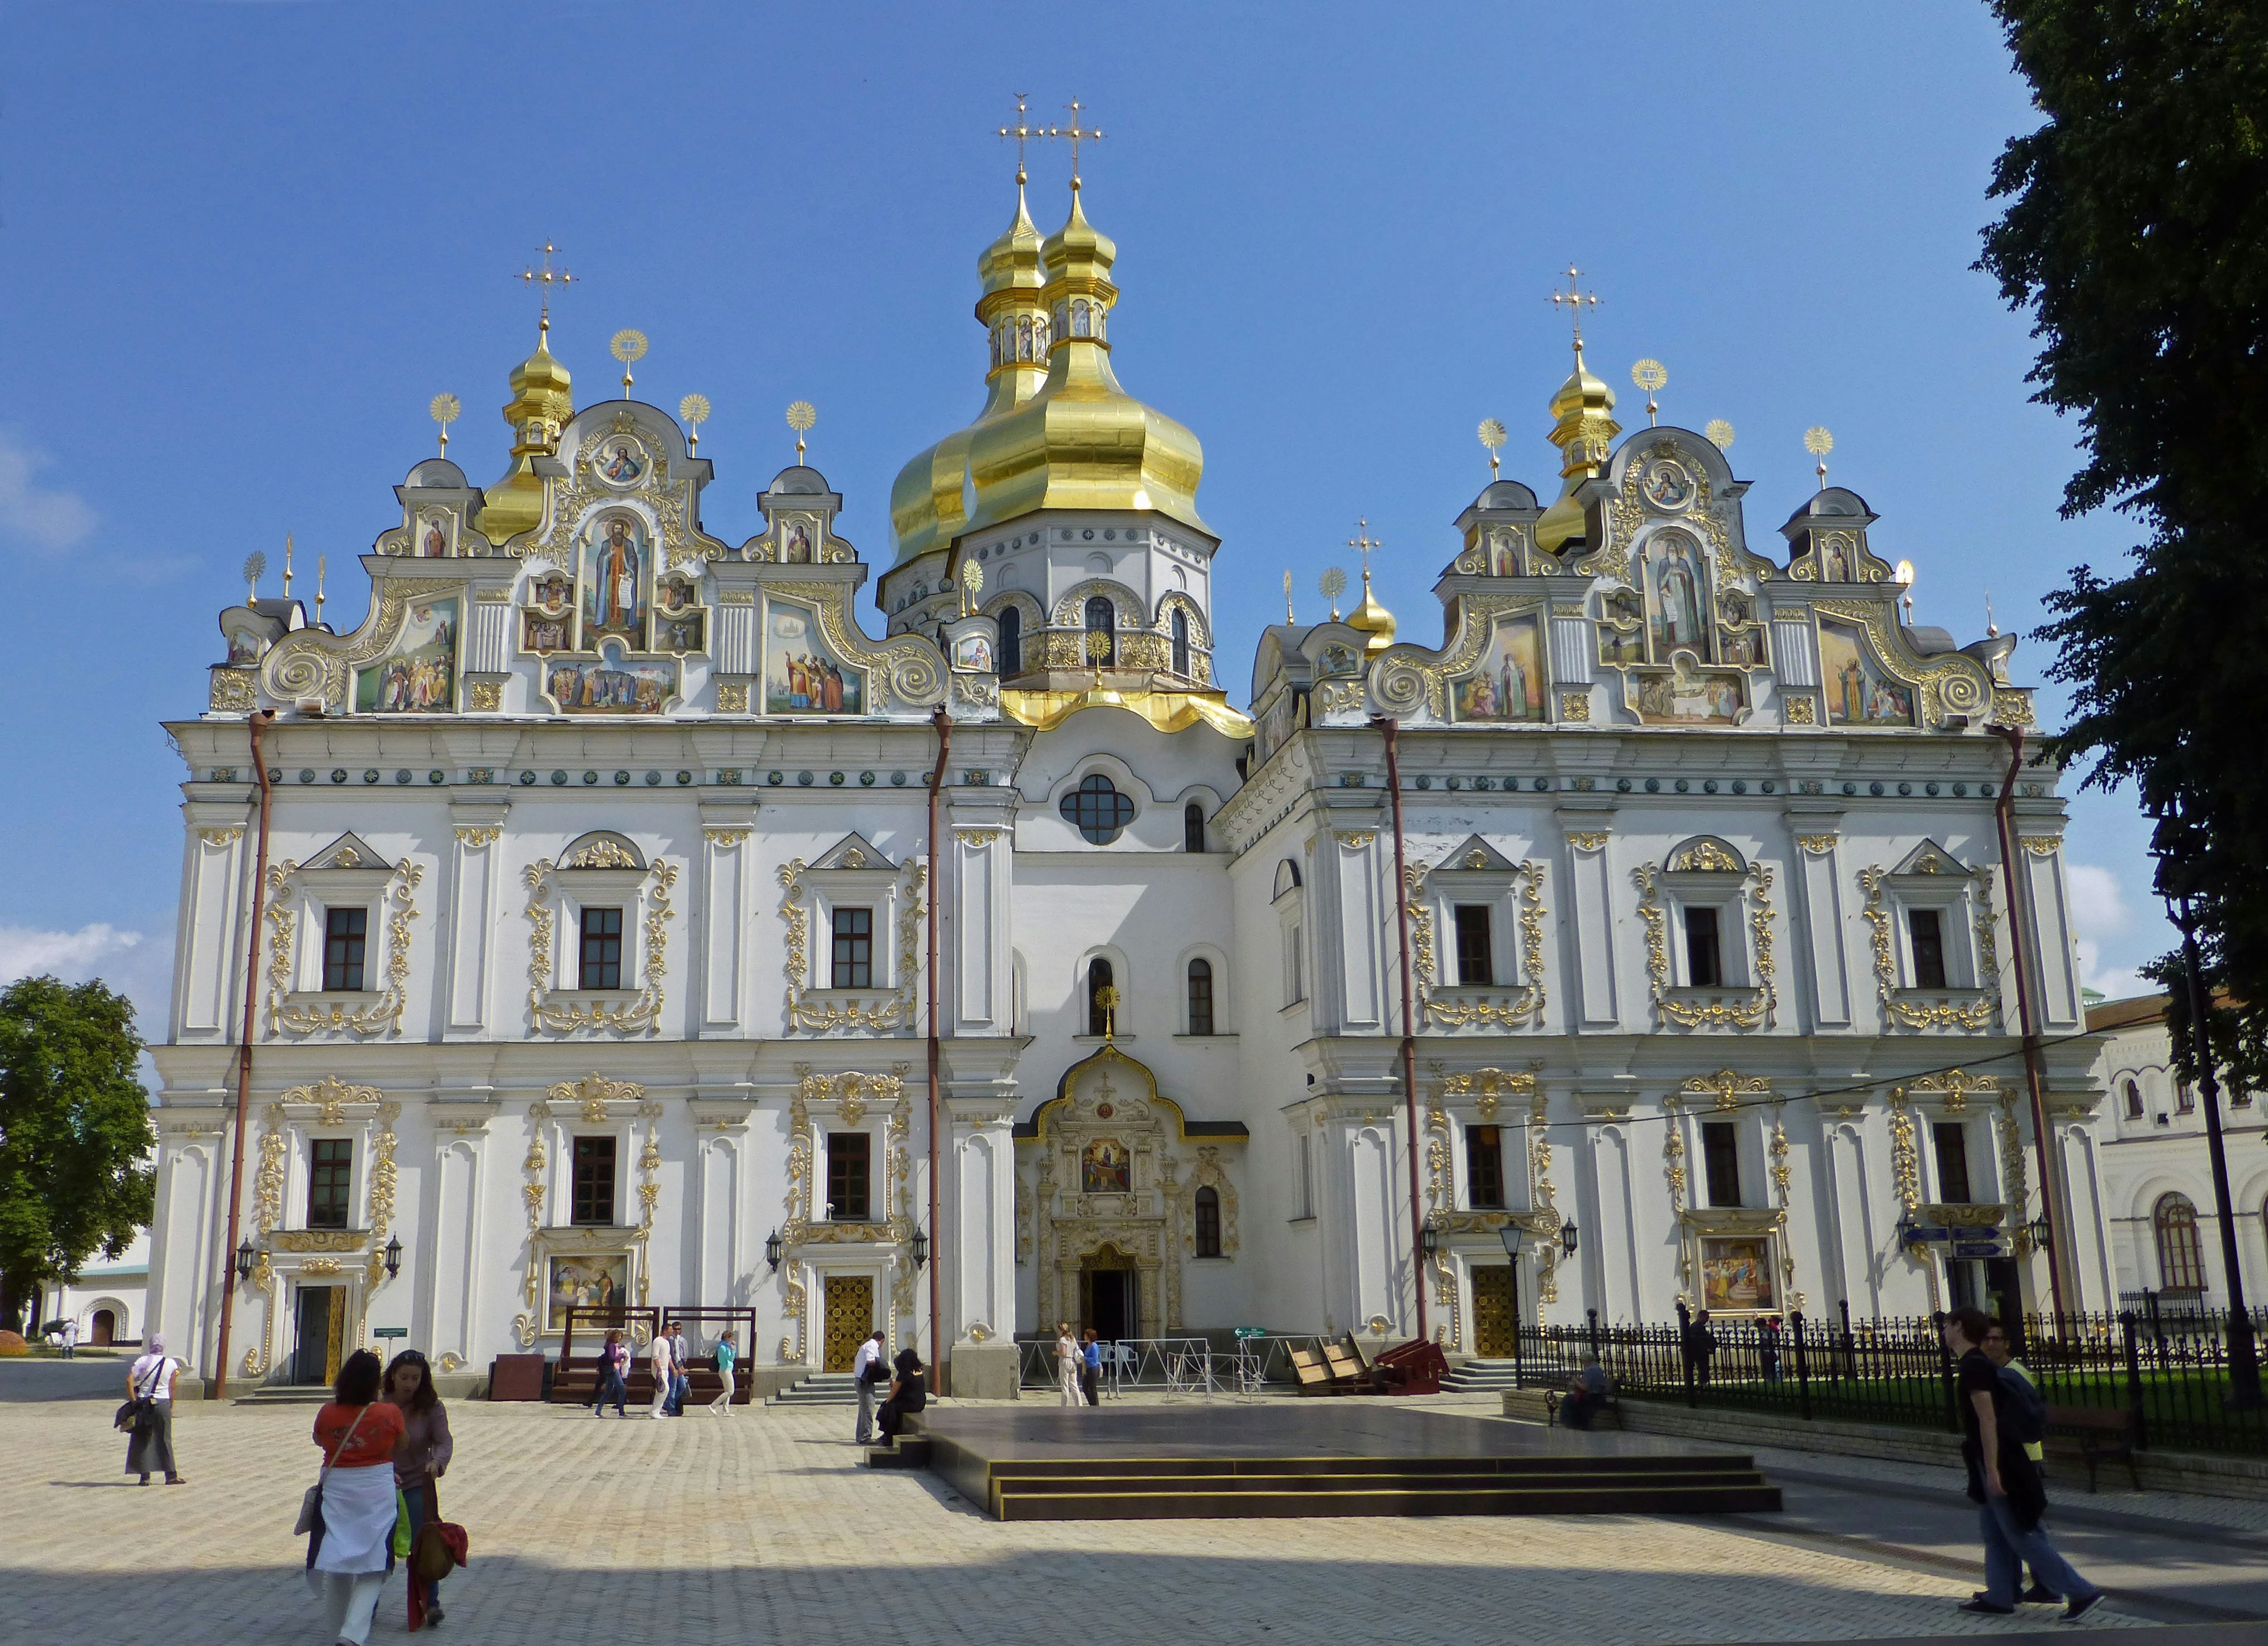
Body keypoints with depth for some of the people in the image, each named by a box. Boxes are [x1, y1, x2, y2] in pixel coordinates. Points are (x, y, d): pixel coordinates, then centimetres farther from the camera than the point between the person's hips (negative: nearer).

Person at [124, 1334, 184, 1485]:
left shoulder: (142, 1361, -3)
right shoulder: (172, 1364, 0)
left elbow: (129, 1379, -15)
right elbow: (172, 1388, 3)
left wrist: (133, 1401, -11)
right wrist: (171, 1407, 11)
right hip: (163, 1404, 0)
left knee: (142, 1440, 9)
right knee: (165, 1440, 8)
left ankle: (145, 1476, 6)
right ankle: (171, 1475, 8)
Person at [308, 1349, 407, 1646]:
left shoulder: (328, 1414, -5)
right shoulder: (390, 1414, -10)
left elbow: (319, 1440, 16)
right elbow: (400, 1444, 8)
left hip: (336, 1491, 2)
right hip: (377, 1491, -2)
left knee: (335, 1565, 15)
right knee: (372, 1569, 3)